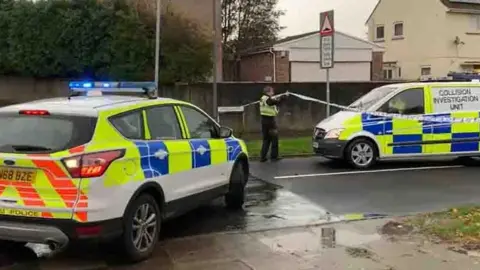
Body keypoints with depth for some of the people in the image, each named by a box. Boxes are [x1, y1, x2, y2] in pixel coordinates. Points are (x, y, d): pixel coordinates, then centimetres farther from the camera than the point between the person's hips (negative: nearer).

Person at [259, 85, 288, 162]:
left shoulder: (263, 99, 10)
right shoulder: (268, 99, -16)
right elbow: (277, 101, -21)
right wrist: (285, 95, -8)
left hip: (264, 120, 8)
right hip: (270, 120, -8)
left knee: (265, 139, 13)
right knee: (274, 139, 4)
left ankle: (262, 157, 10)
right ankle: (274, 156, 8)